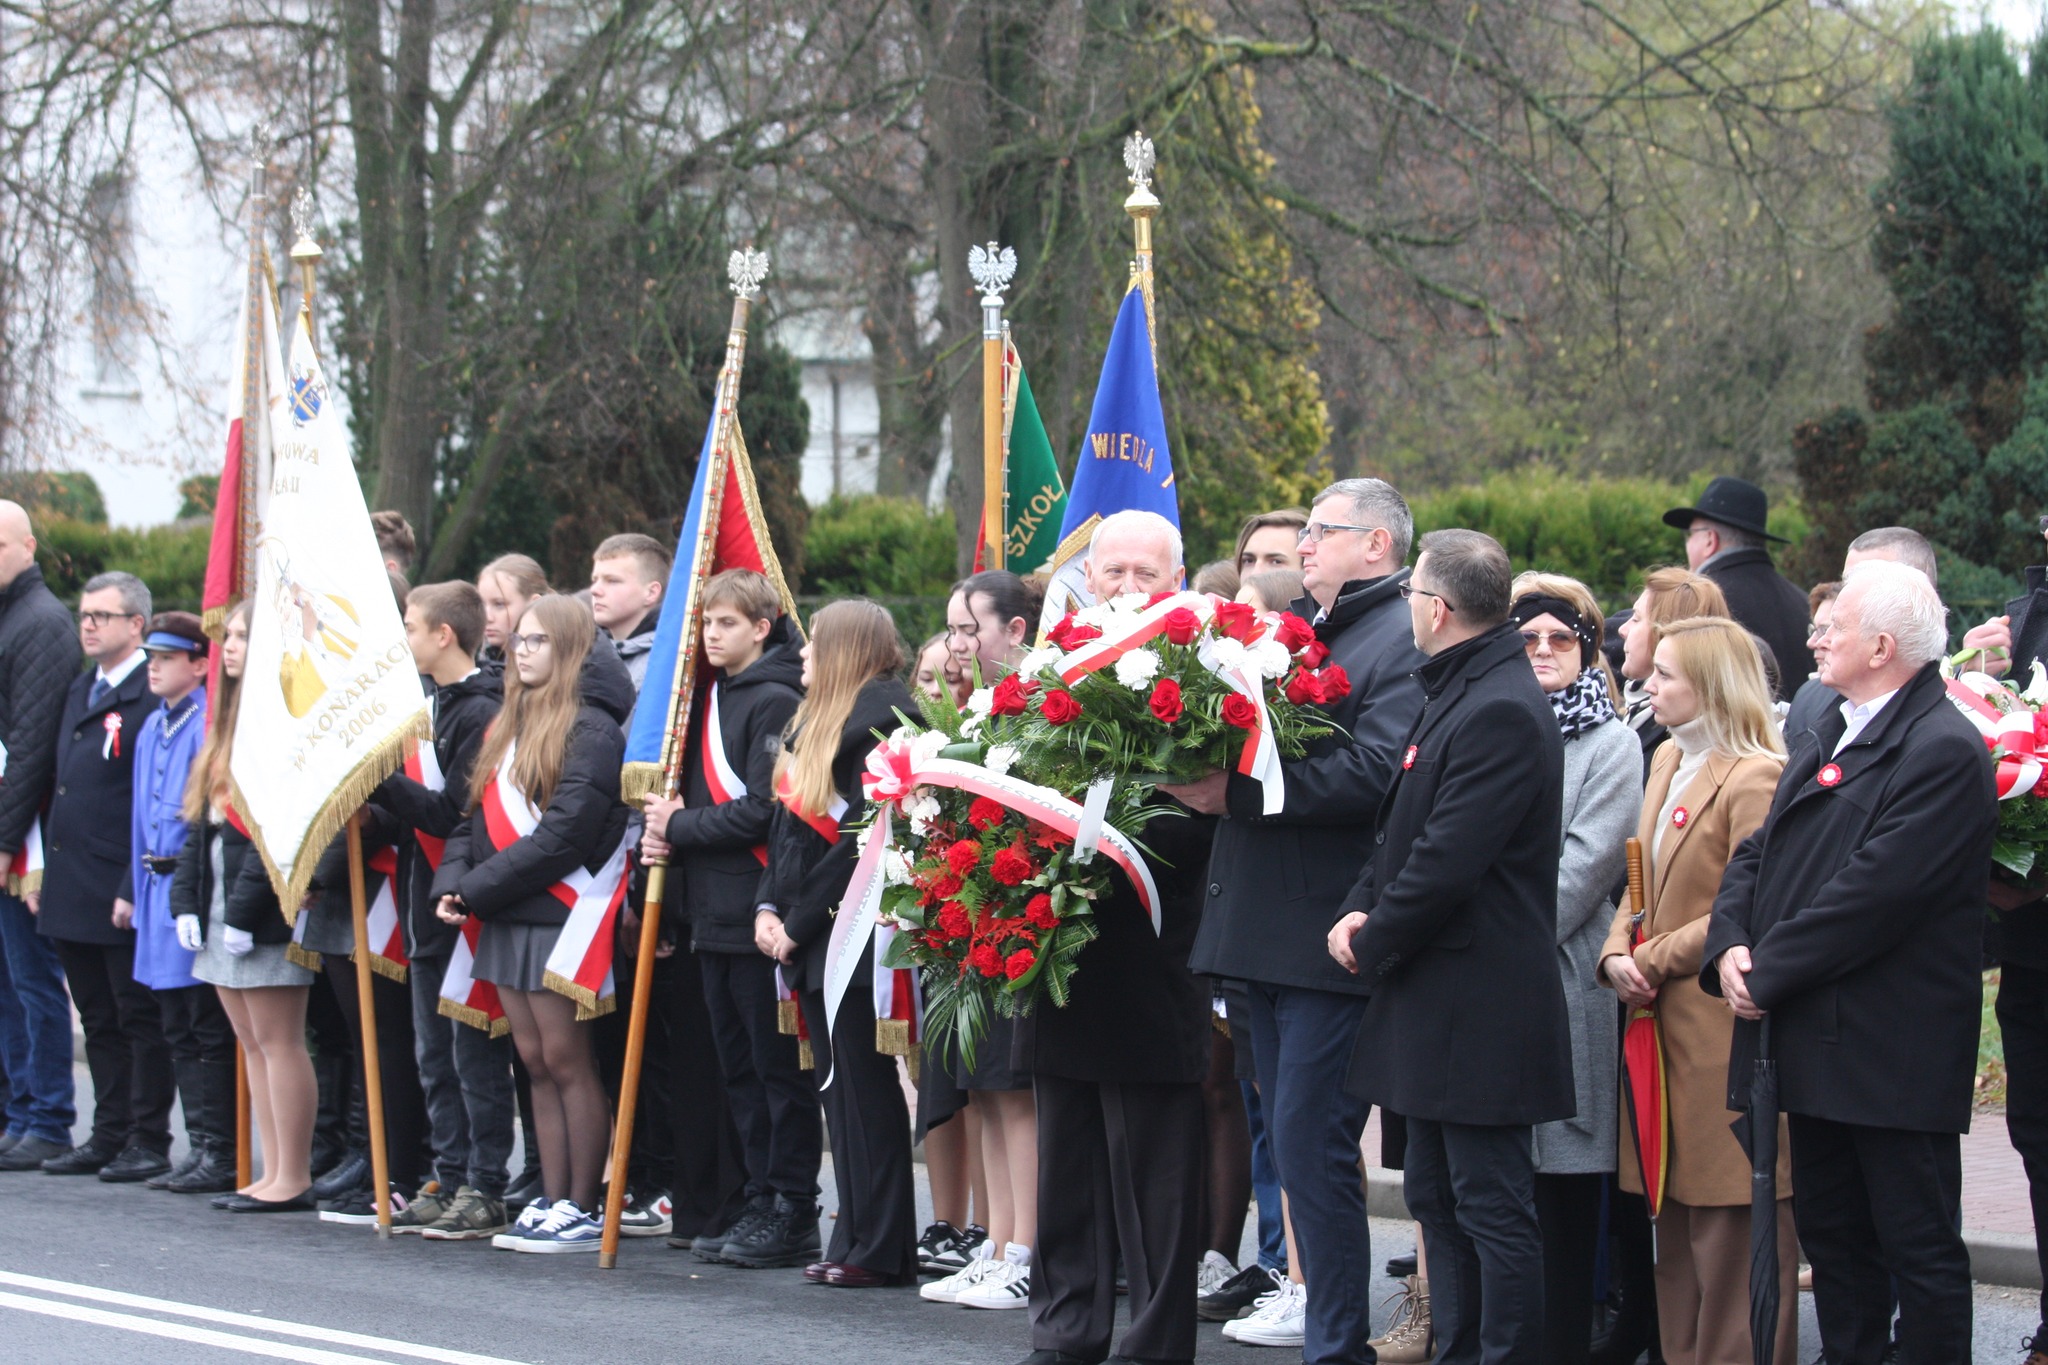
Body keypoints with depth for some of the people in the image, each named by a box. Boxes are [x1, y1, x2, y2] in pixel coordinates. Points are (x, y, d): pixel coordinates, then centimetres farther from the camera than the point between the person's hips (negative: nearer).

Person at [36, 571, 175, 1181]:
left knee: (141, 1020, 0)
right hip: (72, 894, 9)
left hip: (125, 896, -9)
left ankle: (149, 1142, 5)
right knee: (100, 1021, 13)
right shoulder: (80, 690, 16)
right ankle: (109, 1136, 19)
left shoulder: (154, 695, -12)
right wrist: (44, 871, 15)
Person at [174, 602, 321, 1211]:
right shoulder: (229, 719, 16)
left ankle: (293, 1179, 0)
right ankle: (274, 1173, 14)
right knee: (252, 1042, 10)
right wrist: (187, 898, 9)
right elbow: (200, 822, 17)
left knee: (277, 1041, -5)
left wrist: (245, 907, -20)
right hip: (222, 908, 10)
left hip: (266, 910, -10)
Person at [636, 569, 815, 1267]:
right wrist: (665, 824, 2)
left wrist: (679, 830, -10)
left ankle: (794, 1214, 0)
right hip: (713, 913, 9)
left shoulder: (776, 702, -10)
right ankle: (760, 1201, 17)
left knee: (778, 1066, -3)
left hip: (758, 914, -9)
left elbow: (762, 809, -17)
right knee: (738, 1065, 12)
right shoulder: (710, 698, 16)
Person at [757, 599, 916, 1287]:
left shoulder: (882, 715, -12)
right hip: (808, 936, 9)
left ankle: (881, 1248, -2)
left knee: (865, 1088, -6)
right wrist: (768, 906, 3)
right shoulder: (814, 717, 18)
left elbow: (865, 833, -18)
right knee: (841, 1088, 10)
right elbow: (788, 821, 18)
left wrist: (800, 920, -15)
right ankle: (856, 1237, 14)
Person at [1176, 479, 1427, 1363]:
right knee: (1292, 1138, 13)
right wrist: (1203, 776, 0)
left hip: (1329, 938, -9)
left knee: (1309, 1142, -10)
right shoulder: (1294, 628, 19)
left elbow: (1372, 775, -22)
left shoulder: (1404, 641, -10)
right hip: (1266, 930, 9)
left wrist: (1235, 793, -21)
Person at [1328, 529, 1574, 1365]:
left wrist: (1374, 946, -11)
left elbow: (1448, 860, -23)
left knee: (1493, 1210, -6)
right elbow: (1407, 826, 19)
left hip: (1479, 1006, -11)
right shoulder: (1455, 695, 14)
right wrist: (1361, 910, 3)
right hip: (1439, 1006, 11)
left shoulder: (1501, 711, -19)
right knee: (1439, 1199, 16)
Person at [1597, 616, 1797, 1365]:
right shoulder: (1670, 762, 15)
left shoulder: (1755, 778, -15)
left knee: (1730, 1230, -4)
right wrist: (1617, 952, 1)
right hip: (1666, 1025, 9)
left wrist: (1653, 962, -13)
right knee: (1678, 1222, 14)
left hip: (1725, 1043, -9)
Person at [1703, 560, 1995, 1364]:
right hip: (1817, 1048, 9)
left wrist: (1770, 970, -16)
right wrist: (1730, 946, -5)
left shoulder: (1944, 752, -16)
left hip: (1892, 1052, -9)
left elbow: (1875, 891, -22)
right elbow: (1758, 854, 14)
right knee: (1831, 1236, 15)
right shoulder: (1824, 740, 16)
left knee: (1920, 1251, -2)